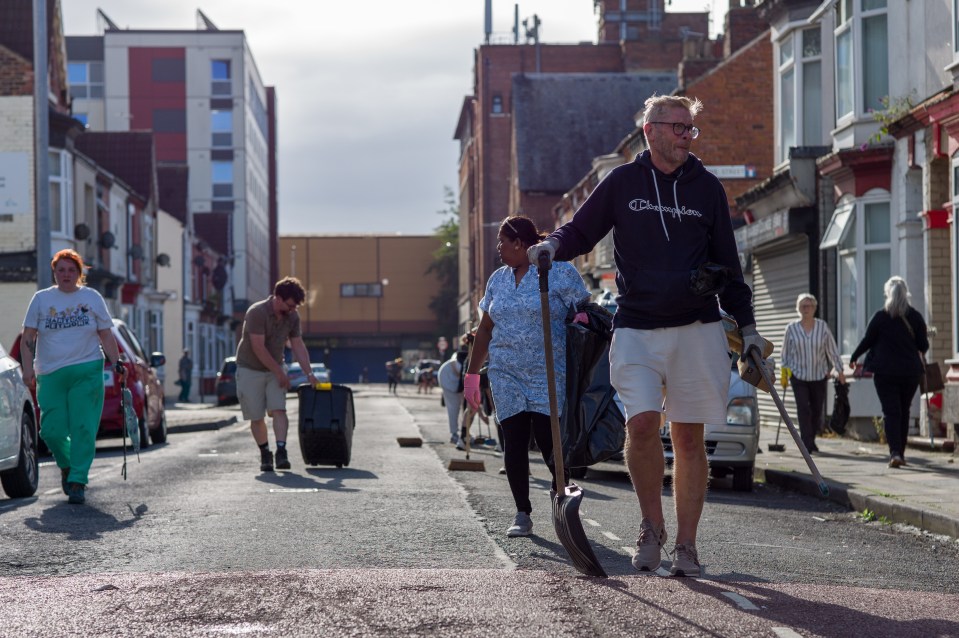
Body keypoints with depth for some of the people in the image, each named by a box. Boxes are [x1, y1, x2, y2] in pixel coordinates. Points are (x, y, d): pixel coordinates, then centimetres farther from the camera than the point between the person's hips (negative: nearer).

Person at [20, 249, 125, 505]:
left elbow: (106, 335, 12)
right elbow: (28, 337, 7)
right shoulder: (41, 299, 8)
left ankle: (78, 481, -5)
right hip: (50, 375, 1)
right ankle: (66, 466, 26)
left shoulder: (92, 298, 9)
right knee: (52, 430, -3)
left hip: (87, 372, -1)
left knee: (83, 429, -9)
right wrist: (28, 368, -3)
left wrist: (116, 362, 0)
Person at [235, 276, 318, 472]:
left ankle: (281, 452, -22)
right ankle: (265, 454, 14)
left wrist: (309, 372, -7)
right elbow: (258, 348, -24)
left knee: (278, 410, -14)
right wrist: (279, 372, -20)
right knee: (256, 417, -1)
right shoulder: (257, 312, -23)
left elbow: (298, 346, 3)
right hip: (250, 370, -4)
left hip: (275, 369, 4)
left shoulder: (292, 317, -3)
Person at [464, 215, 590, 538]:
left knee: (549, 440, -11)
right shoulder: (498, 279, 15)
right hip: (506, 377, 5)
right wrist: (472, 374, 17)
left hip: (549, 376, -5)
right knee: (514, 444, 0)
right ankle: (522, 514, 7)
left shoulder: (560, 272, -2)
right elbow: (485, 330, 20)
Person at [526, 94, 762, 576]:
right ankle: (652, 525, 5)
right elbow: (580, 230, 10)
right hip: (636, 328, -1)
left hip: (697, 328, 1)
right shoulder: (622, 183, 5)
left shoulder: (706, 188, 8)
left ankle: (685, 546, 11)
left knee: (688, 438, 2)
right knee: (641, 423, -17)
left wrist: (747, 324, 11)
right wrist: (553, 245, -12)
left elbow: (727, 262, 14)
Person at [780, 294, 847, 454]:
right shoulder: (792, 329, -2)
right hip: (799, 375, -1)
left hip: (819, 376, 1)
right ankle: (807, 444, -11)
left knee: (817, 410, 7)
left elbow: (832, 350, 3)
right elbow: (786, 353, 6)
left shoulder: (822, 327, -2)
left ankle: (811, 440, 26)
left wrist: (839, 370, 3)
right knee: (803, 409, -11)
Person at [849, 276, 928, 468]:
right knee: (904, 411, 14)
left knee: (891, 412, -3)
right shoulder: (916, 317, 1)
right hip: (911, 371, 2)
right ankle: (900, 453, 18)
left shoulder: (880, 316, -5)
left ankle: (895, 452, -19)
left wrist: (853, 358, 16)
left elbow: (867, 341, -1)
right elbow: (924, 346, 3)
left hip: (885, 371, -2)